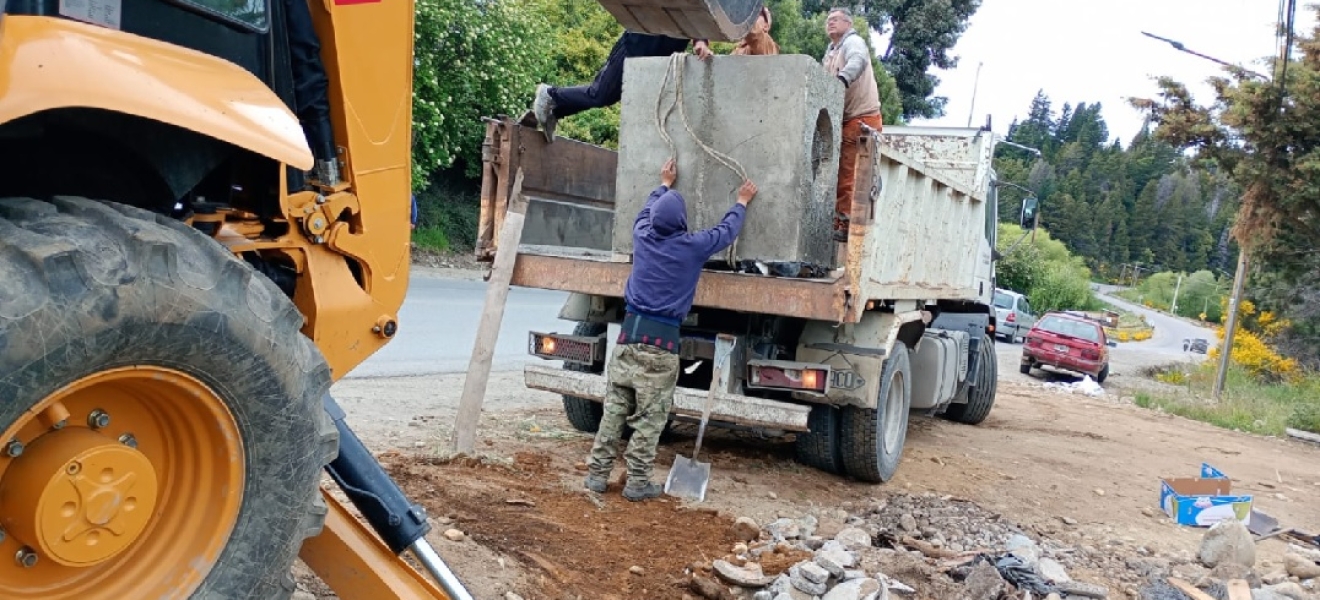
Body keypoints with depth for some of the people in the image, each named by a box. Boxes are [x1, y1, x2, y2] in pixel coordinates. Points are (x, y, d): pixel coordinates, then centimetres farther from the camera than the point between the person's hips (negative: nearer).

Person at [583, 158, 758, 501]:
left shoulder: (642, 237, 6)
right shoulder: (692, 246, -4)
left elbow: (647, 211, 31)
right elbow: (727, 231, 15)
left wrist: (665, 184, 47)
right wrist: (742, 203, 33)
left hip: (630, 332, 4)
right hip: (661, 339, -4)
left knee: (614, 409, 9)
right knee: (649, 418, 2)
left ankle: (597, 474, 12)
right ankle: (637, 482, 7)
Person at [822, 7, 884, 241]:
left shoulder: (853, 42, -7)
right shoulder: (830, 53, 20)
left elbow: (858, 61, -29)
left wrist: (842, 79, -47)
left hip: (862, 118, -9)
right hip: (843, 120, 9)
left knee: (850, 176, -10)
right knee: (839, 174, 12)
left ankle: (850, 225, -6)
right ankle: (839, 222, 19)